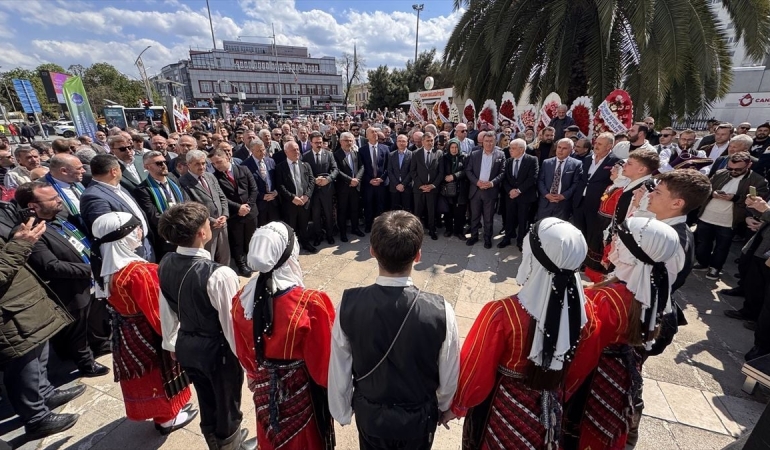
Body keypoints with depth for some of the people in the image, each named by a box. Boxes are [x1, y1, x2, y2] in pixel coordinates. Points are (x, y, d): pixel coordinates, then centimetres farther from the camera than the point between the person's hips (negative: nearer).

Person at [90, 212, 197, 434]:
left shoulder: (106, 266, -6)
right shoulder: (138, 272, -33)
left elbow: (118, 302, 7)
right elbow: (157, 312, -24)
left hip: (126, 333, 8)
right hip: (146, 334, -8)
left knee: (144, 373, 25)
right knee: (159, 372, 14)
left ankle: (163, 409, 47)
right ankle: (167, 417, 35)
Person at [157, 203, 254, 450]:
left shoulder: (165, 264, -10)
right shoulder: (219, 274, -33)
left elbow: (167, 311, 3)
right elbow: (231, 322, -25)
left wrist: (171, 343, 18)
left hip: (186, 346, 7)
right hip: (218, 350, -6)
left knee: (206, 402, 30)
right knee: (227, 405, 23)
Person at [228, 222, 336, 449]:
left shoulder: (242, 300, -17)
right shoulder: (310, 304, -33)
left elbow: (243, 352, 0)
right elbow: (324, 358, -19)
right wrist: (329, 386, 1)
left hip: (265, 389, 4)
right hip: (302, 390, -4)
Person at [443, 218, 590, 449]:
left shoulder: (502, 314, -35)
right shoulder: (583, 310, -20)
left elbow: (473, 372, -21)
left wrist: (456, 407, -2)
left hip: (504, 410, -4)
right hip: (549, 412, 4)